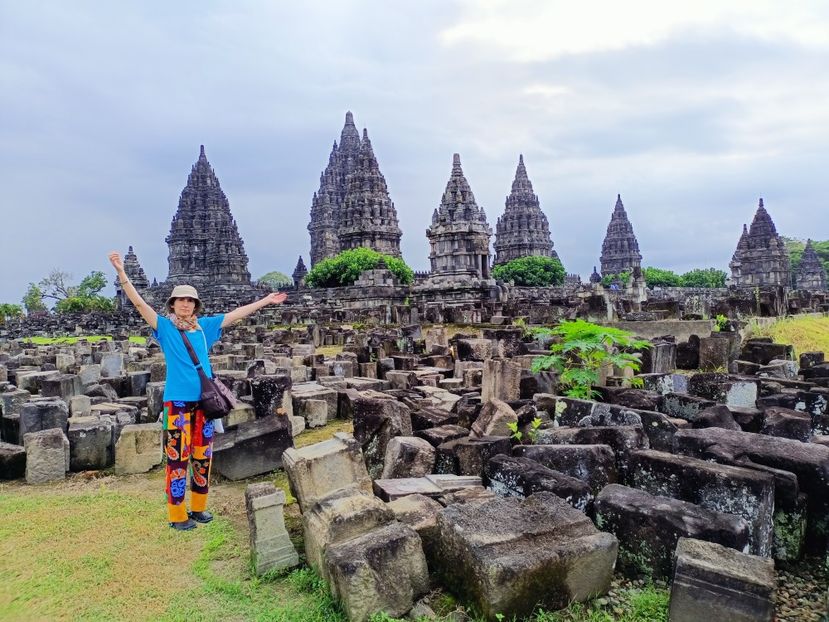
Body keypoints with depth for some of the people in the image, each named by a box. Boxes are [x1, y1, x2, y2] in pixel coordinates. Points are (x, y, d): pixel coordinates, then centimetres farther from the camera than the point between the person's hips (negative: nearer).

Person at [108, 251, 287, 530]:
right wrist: (121, 271, -20)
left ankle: (198, 506, 26)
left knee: (202, 457, 11)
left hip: (204, 399, 4)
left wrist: (266, 300, 18)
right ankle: (177, 514, 10)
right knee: (178, 458, -1)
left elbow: (237, 314, 14)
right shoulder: (165, 326, 0)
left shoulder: (205, 326, 9)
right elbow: (138, 302, -10)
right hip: (177, 401, -4)